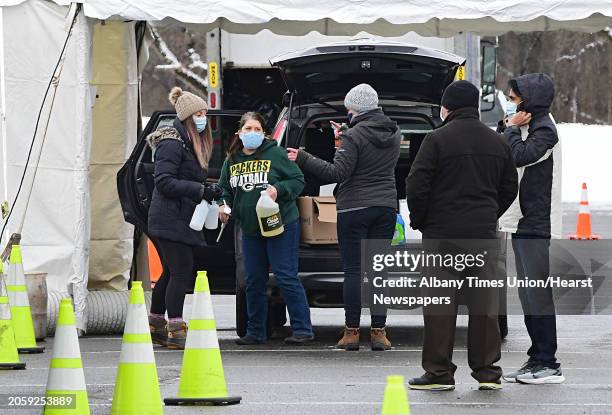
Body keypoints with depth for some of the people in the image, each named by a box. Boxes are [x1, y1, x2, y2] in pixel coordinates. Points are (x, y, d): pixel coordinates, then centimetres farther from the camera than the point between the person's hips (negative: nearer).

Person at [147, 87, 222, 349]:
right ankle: (176, 332, -12)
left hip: (182, 219, 10)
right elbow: (164, 181, -20)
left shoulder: (192, 143, 18)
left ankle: (155, 326, 23)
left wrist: (207, 191, 5)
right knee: (181, 273, -11)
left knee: (171, 273, 14)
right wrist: (201, 190, -22)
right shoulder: (172, 144, -13)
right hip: (171, 221, -10)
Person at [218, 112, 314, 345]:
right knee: (254, 282, 9)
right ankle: (256, 332, 18)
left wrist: (279, 190, -20)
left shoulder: (275, 154, -7)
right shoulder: (232, 160, 8)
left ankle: (302, 329, -4)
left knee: (286, 277, -8)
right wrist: (224, 205, 1)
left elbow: (298, 180, -4)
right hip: (250, 229, 6)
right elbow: (225, 189, 21)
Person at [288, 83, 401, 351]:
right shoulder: (394, 133, 9)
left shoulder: (355, 136, -13)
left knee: (353, 270, -1)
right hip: (386, 206, 5)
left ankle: (351, 332, -1)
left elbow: (338, 173, -16)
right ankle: (379, 332, 2)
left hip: (354, 208, -5)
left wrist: (303, 159, -10)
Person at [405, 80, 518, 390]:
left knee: (440, 301, 0)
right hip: (484, 236, 5)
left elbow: (416, 186, -11)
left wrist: (419, 221, 4)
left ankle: (439, 372, 0)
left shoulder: (437, 140, -9)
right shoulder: (497, 142, 10)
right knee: (484, 301, 8)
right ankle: (487, 371, 8)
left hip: (442, 234, -5)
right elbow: (510, 188, 16)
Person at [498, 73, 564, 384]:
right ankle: (537, 358, 17)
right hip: (521, 222, 10)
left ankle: (548, 364, -8)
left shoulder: (544, 129, -11)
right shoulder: (527, 126, 18)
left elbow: (520, 156, -25)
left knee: (538, 294, -9)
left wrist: (512, 128, -14)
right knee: (529, 295, 12)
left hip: (537, 225, -10)